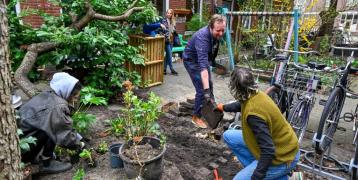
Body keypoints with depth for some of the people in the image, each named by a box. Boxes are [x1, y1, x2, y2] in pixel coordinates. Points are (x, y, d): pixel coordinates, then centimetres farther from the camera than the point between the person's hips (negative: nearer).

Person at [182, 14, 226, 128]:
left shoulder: (217, 34, -14)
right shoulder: (202, 37, -39)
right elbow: (203, 65, -48)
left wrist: (213, 62, 19)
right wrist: (206, 90, -53)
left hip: (204, 59, 8)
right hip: (192, 60, -8)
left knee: (209, 85, 16)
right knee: (202, 89, -11)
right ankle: (196, 117, 7)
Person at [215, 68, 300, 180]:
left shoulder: (253, 113, -34)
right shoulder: (256, 95, -7)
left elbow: (268, 151, -32)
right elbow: (241, 104, 19)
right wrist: (224, 107, 37)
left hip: (283, 157, -8)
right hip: (279, 143, 8)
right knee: (228, 136, 7)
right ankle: (253, 169, 15)